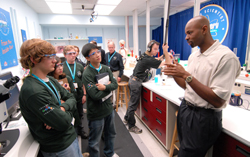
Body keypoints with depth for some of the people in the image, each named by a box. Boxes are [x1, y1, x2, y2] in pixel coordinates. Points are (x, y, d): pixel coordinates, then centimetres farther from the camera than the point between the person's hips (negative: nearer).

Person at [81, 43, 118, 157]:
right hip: (96, 113, -7)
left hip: (109, 108, 7)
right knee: (94, 141, 13)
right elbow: (95, 95, -27)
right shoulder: (87, 74, -20)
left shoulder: (106, 68, 0)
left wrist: (105, 87, -23)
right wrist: (109, 87, -14)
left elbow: (115, 84, -5)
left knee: (110, 134, 27)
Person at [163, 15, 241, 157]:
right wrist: (174, 73, -4)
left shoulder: (226, 57, -19)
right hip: (185, 109, 7)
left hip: (204, 118, -7)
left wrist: (187, 75, -24)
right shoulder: (193, 56, 6)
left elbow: (217, 101, -23)